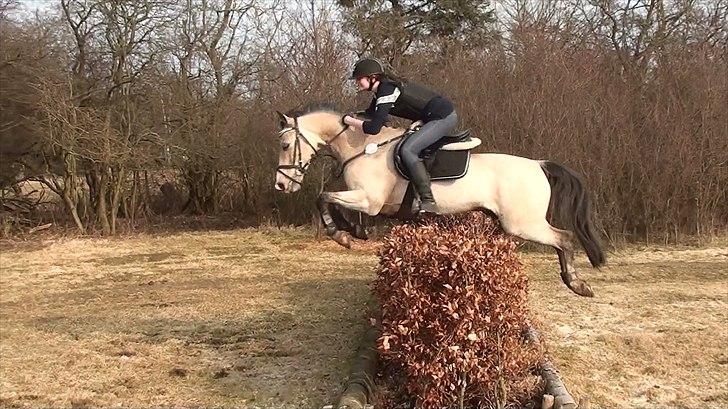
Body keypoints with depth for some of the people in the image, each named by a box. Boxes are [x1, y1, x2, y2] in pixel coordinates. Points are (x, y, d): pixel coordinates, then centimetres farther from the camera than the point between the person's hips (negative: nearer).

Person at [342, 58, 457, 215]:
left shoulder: (386, 91, -18)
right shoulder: (383, 88, 12)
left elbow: (374, 128, -25)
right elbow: (369, 114, 25)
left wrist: (350, 121, -11)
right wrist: (349, 117, 11)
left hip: (442, 117, -11)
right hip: (444, 115, 11)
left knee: (407, 150, -20)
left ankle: (429, 203, -25)